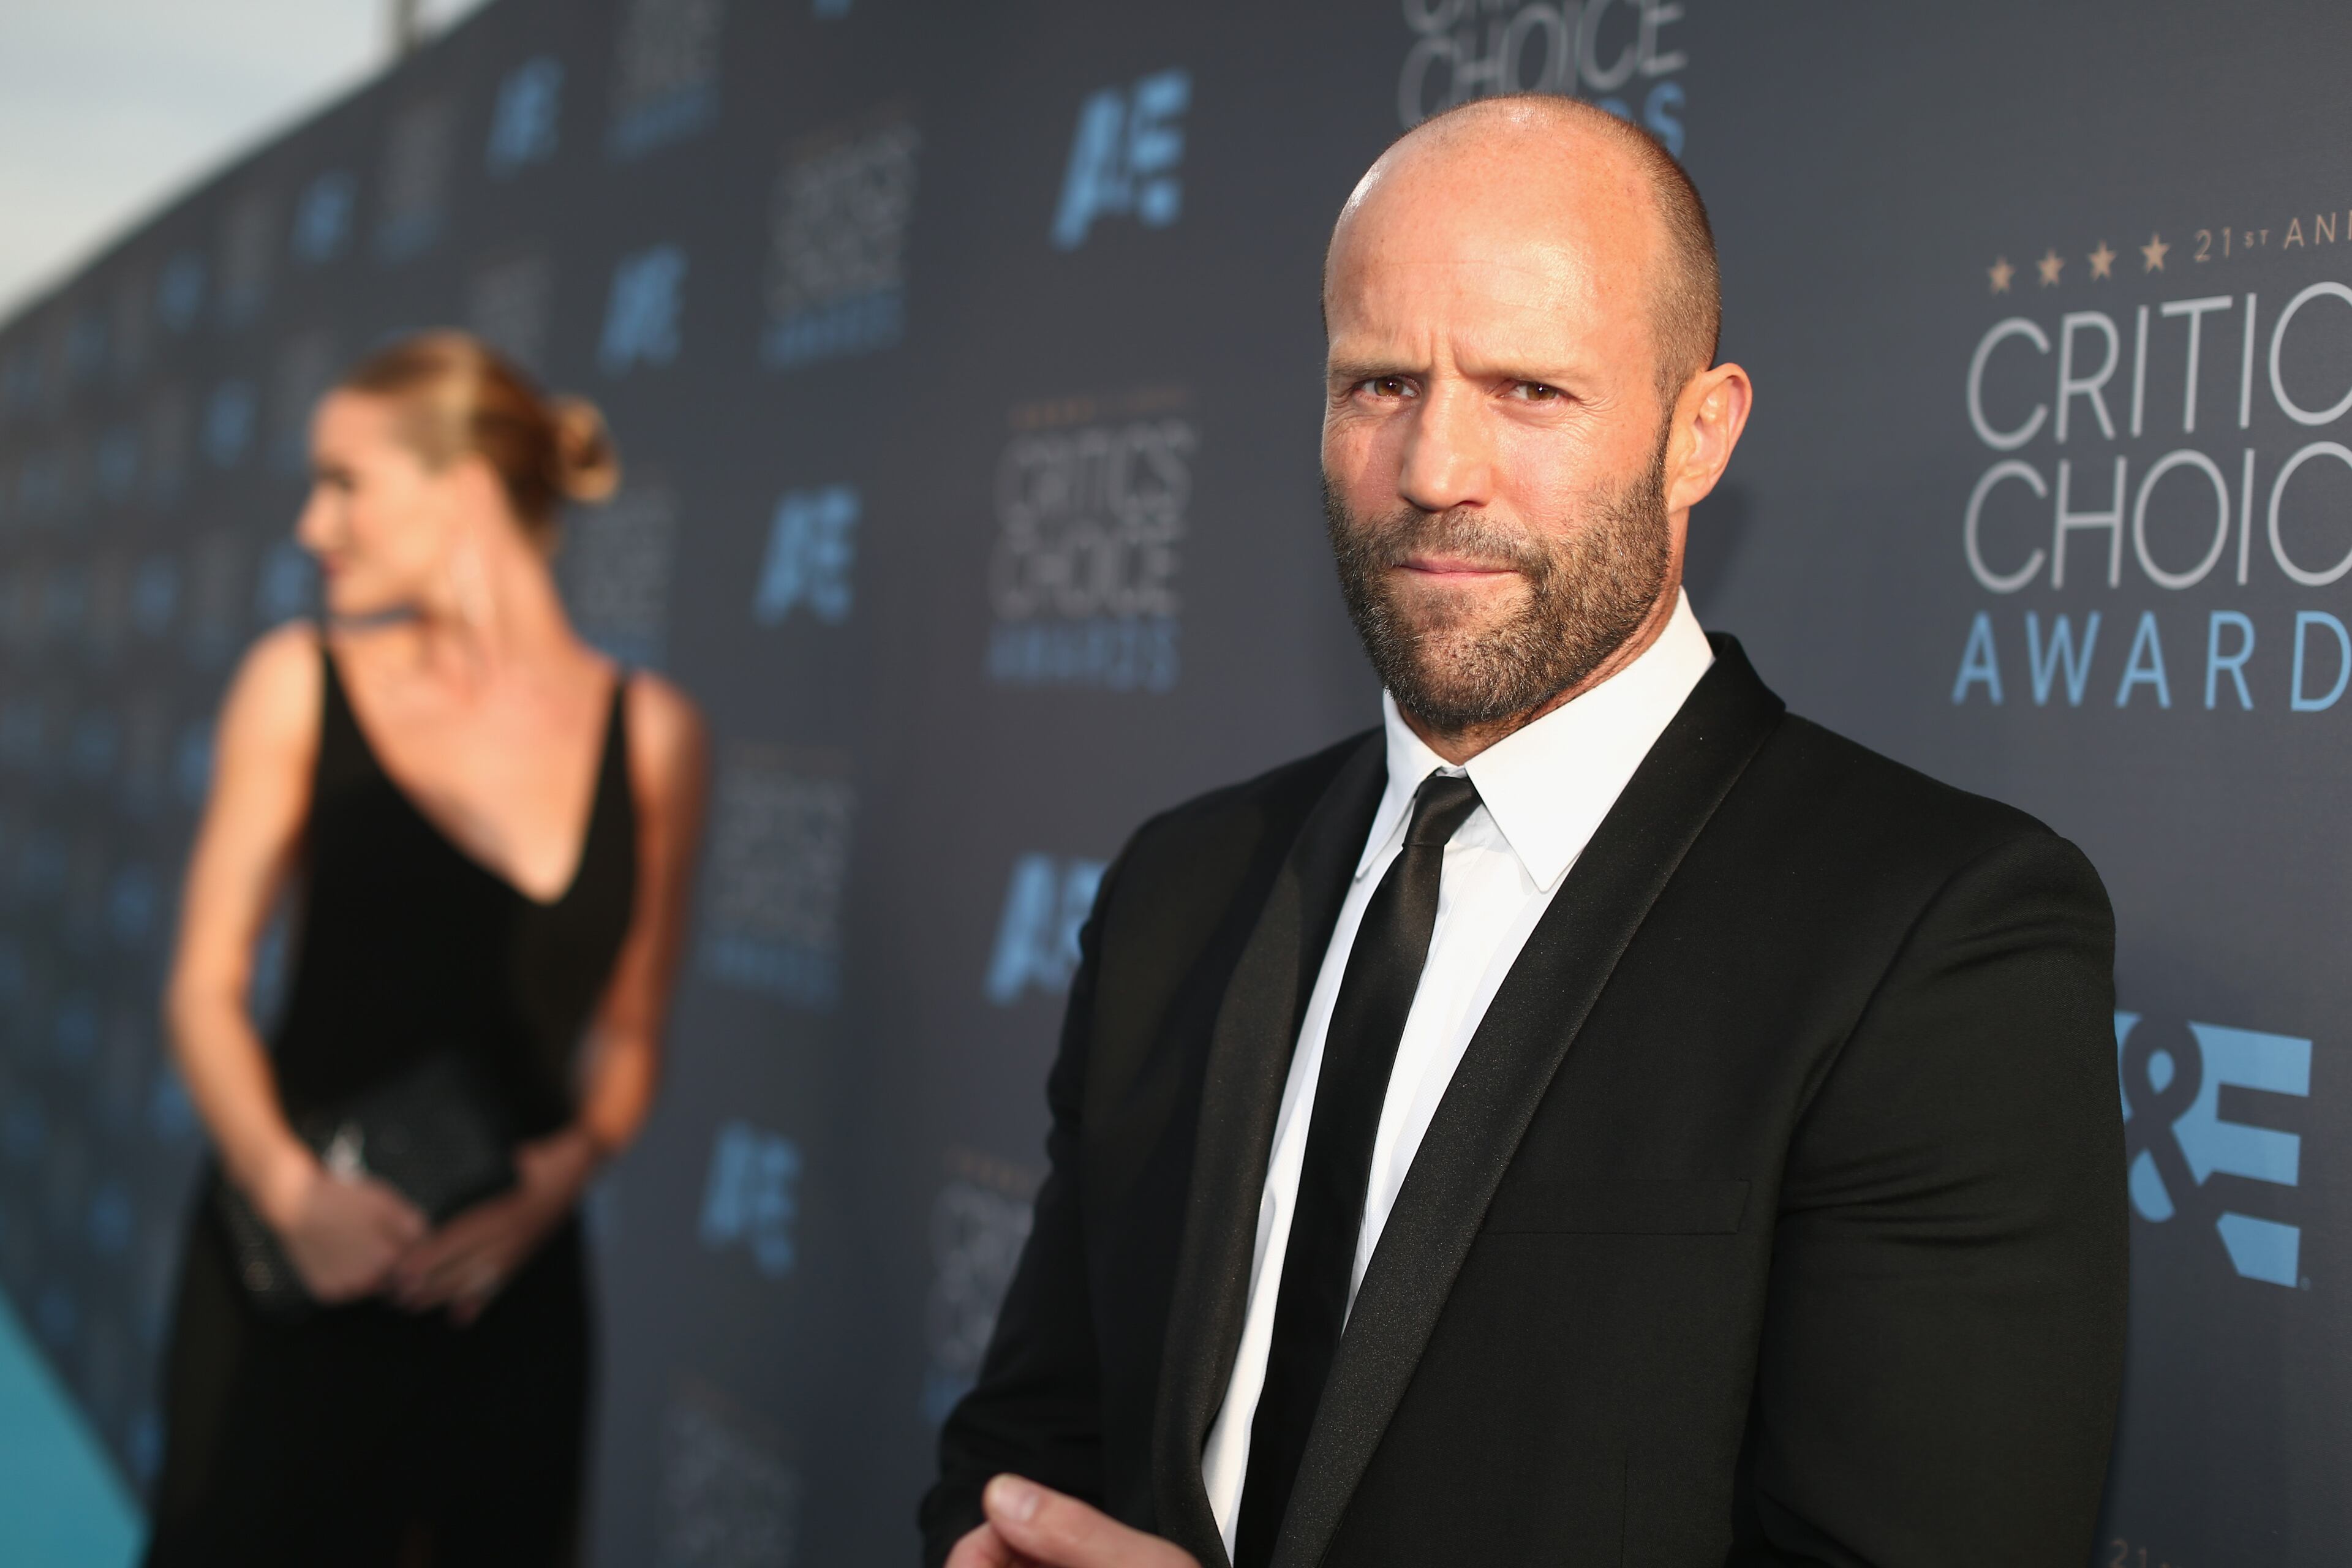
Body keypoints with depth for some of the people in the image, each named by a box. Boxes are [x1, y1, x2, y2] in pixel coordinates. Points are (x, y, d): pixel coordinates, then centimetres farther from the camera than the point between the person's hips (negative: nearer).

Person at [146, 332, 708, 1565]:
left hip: (509, 1277, 1)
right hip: (289, 1271, -1)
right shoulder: (301, 684, 1)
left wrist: (555, 1182, -10)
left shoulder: (650, 733, 1)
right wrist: (287, 1187, -14)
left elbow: (629, 1037, 7)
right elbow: (206, 987, 1)